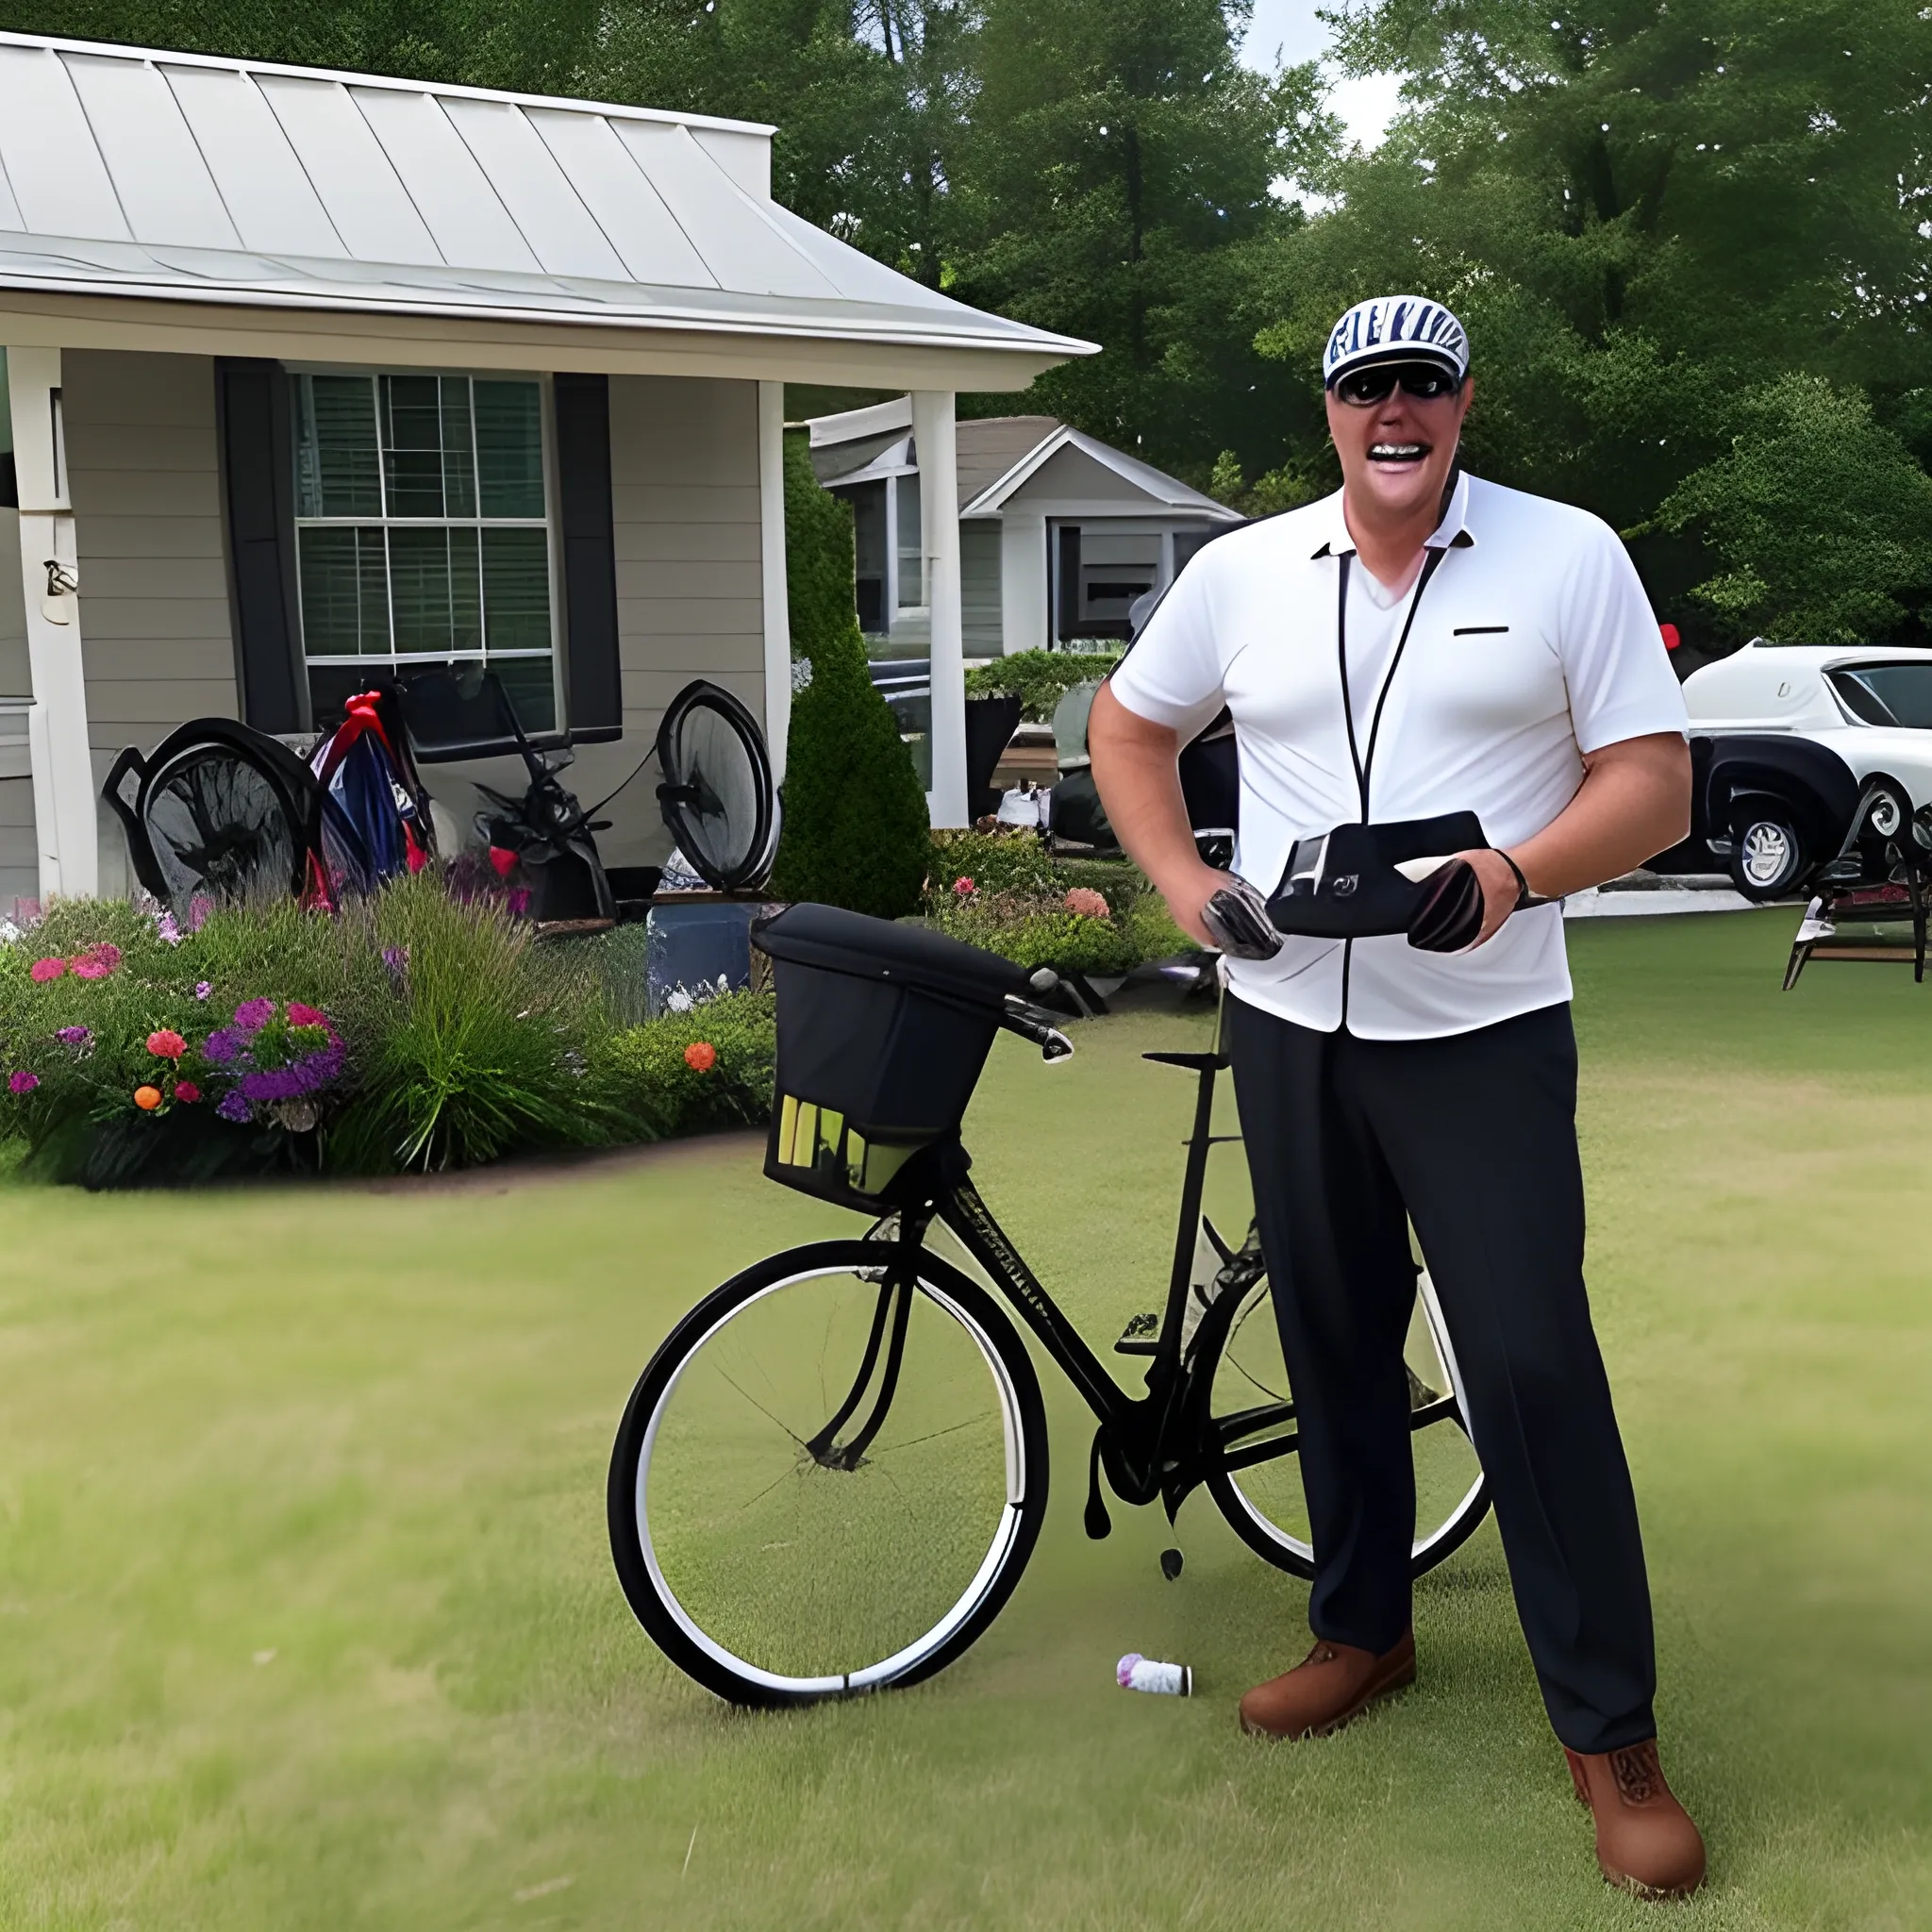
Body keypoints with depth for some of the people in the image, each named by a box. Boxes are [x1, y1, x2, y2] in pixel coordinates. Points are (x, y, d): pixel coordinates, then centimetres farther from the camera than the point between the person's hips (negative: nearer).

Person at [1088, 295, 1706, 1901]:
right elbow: (1129, 723, 18)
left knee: (1533, 1367, -5)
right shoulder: (1241, 572, 6)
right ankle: (1363, 1631, 34)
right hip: (1290, 1030, 4)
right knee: (1334, 1349, 15)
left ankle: (1613, 1735, 8)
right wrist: (1182, 882, 3)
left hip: (1485, 1038, -3)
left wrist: (1518, 873, -23)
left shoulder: (1570, 558, -3)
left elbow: (1654, 786, -5)